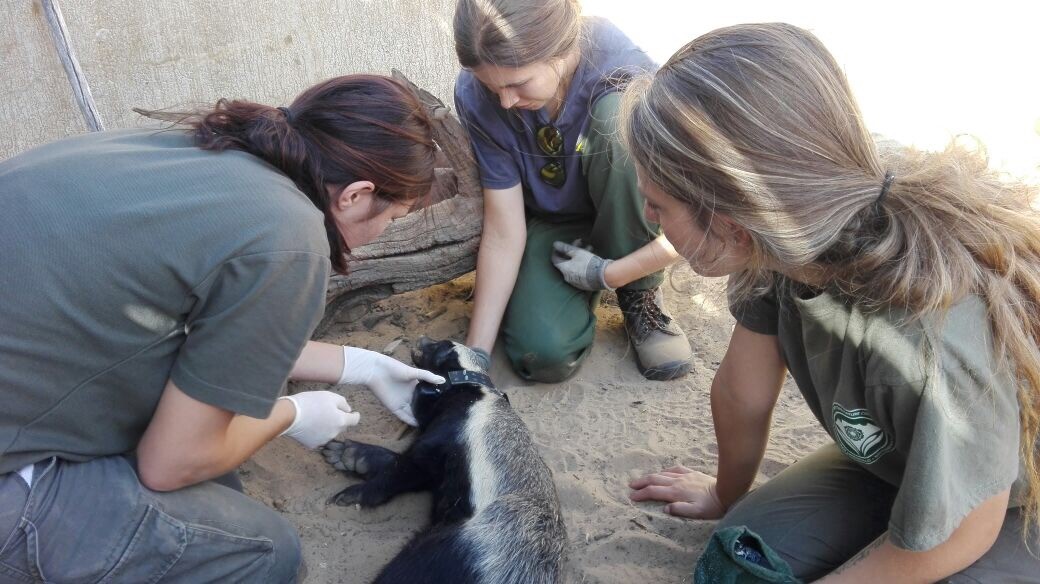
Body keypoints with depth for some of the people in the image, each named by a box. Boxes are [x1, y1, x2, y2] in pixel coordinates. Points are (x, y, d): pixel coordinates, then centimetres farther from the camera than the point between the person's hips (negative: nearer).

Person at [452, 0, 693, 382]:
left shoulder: (627, 75, -30)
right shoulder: (475, 94, -23)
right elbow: (503, 232, -18)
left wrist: (607, 274, -21)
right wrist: (475, 354, -20)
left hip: (628, 217, 0)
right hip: (549, 223, 1)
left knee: (619, 119, -33)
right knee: (547, 354, -28)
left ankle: (639, 294, -11)